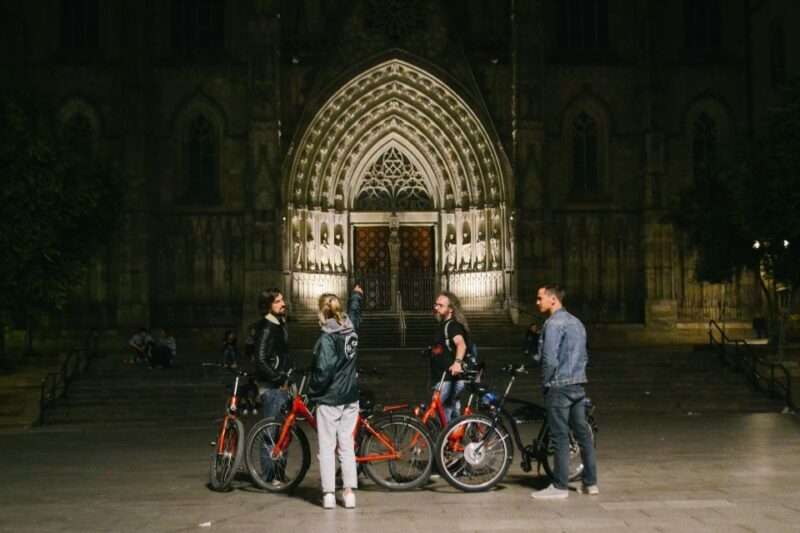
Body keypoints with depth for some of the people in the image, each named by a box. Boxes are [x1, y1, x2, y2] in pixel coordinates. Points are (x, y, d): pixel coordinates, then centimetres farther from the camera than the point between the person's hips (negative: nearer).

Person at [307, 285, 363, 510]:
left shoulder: (327, 337, -17)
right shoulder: (351, 328, 2)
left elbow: (323, 370, -23)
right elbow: (355, 310, 25)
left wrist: (313, 391, -8)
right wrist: (356, 294, 45)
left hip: (329, 399, -6)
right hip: (351, 396, 6)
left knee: (327, 447, 2)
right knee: (347, 445, 10)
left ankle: (328, 494, 4)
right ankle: (349, 492, 9)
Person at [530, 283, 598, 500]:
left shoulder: (553, 324, -14)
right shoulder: (576, 322, 15)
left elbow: (549, 360, -20)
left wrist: (545, 383, -7)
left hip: (559, 387, -9)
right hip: (578, 385, 9)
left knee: (560, 437, -4)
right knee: (583, 433, 11)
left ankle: (559, 486, 0)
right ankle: (591, 482, 17)